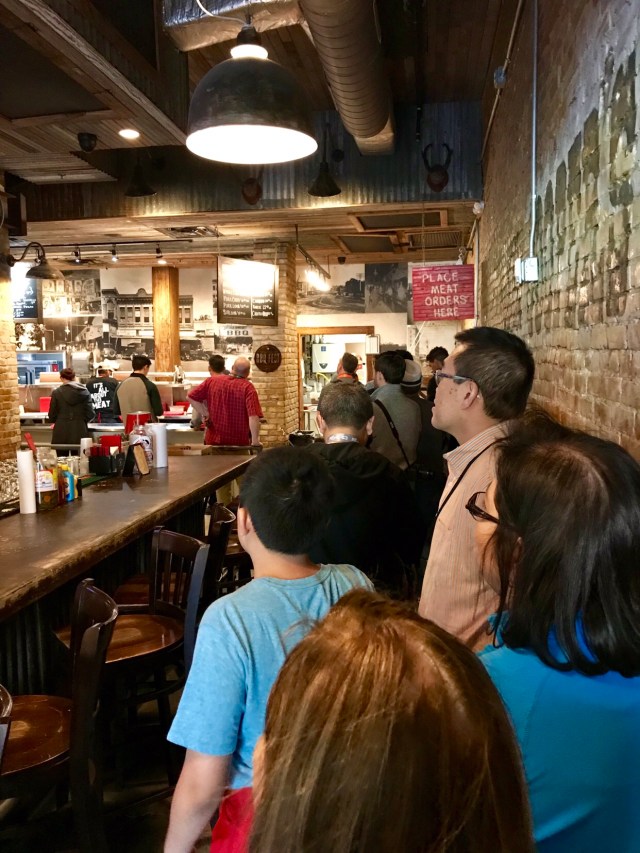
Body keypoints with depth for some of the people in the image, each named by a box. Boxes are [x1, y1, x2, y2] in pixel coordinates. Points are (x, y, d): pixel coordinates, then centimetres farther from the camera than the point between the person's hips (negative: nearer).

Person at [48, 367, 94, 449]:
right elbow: (90, 414, -1)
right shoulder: (84, 392, 0)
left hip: (61, 433, -1)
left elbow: (52, 415, 1)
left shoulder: (56, 392, -3)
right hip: (80, 433, 1)